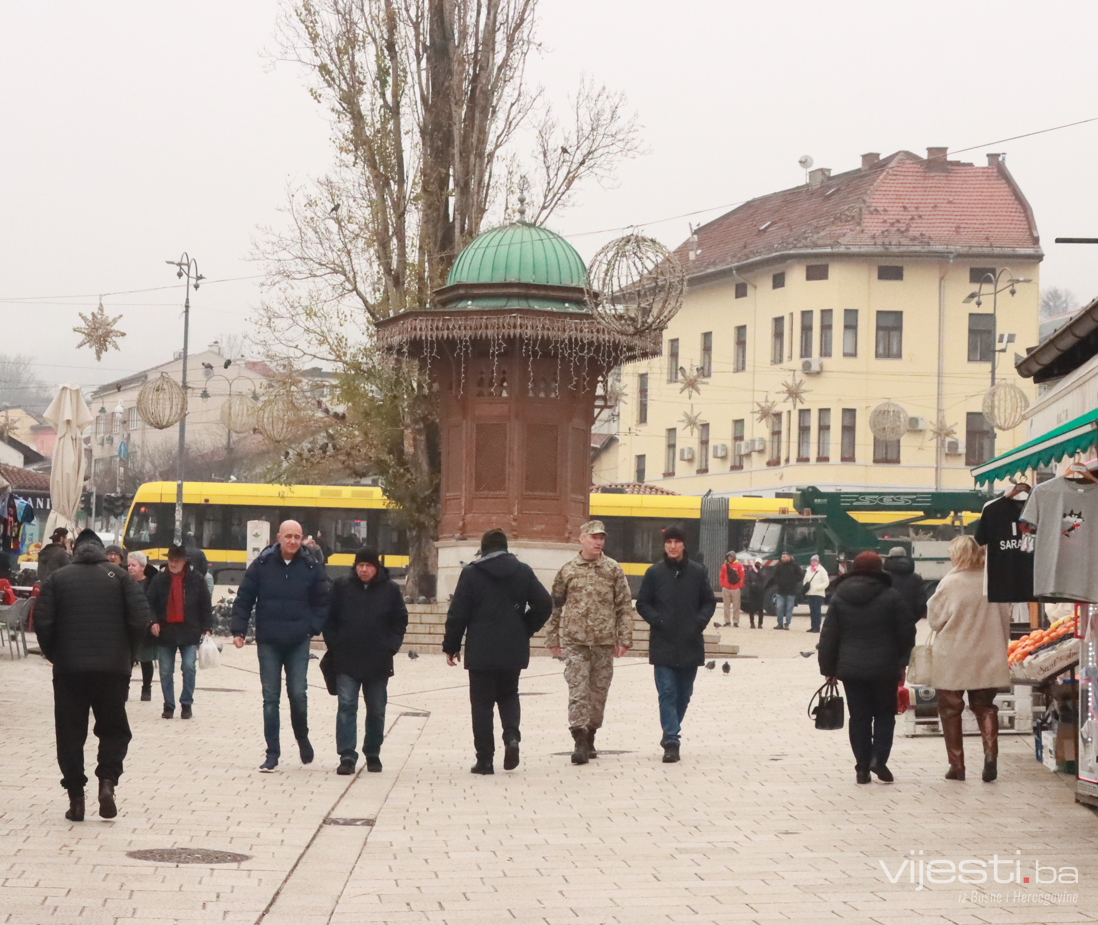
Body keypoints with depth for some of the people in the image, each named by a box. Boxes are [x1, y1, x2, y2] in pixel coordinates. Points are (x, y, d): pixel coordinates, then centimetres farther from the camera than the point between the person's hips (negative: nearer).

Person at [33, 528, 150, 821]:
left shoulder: (58, 578, 5)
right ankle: (107, 781, -8)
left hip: (69, 668, 0)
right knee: (113, 729, 13)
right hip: (113, 668, 0)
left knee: (70, 733, 8)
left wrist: (54, 655, 10)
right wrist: (128, 654, 8)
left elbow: (43, 621, -5)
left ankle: (76, 798, 4)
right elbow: (140, 618, -6)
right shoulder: (119, 576, 4)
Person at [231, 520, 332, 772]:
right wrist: (239, 631, -3)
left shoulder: (311, 567, 0)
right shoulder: (262, 565, -2)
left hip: (298, 643, 0)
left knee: (298, 694, -5)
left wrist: (314, 627, -1)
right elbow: (243, 599, 2)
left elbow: (323, 601, 10)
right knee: (270, 698, 3)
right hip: (268, 642, 0)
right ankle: (272, 753, 9)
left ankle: (302, 737, 23)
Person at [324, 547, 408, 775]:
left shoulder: (390, 589, 1)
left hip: (378, 662, 1)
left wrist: (390, 647, -3)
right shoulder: (341, 586, 1)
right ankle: (347, 757, -9)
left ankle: (373, 754, 26)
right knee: (346, 707, -8)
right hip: (346, 661, -1)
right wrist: (334, 645, -2)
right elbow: (329, 618, 6)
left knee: (376, 711, 11)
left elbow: (400, 621, 7)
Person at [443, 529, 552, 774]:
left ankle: (485, 759, 2)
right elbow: (544, 604, -1)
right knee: (508, 695, 20)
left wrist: (451, 646, 4)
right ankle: (512, 736, -6)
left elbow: (457, 614, -6)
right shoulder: (523, 571, 4)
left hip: (481, 652, -2)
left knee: (482, 703, 5)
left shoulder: (471, 573, -4)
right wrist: (525, 630, 10)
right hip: (513, 651, 3)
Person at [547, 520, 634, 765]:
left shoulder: (613, 569, 4)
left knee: (598, 692, 8)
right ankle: (580, 741, -13)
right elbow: (555, 606, 10)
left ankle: (590, 738, 21)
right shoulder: (567, 570, 4)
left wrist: (624, 639, -1)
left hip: (604, 642, 1)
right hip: (574, 641, -1)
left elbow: (625, 606, 5)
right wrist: (553, 640, 8)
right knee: (578, 691, -10)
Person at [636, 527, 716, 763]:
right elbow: (642, 604, 4)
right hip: (663, 645, -2)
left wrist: (700, 621, -7)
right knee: (667, 693, -9)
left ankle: (671, 735, 26)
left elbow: (709, 602, 10)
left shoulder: (697, 572, 4)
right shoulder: (654, 573, 0)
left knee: (684, 694, 11)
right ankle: (671, 741, -12)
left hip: (690, 645, 2)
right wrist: (657, 620, -12)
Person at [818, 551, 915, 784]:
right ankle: (879, 757, -6)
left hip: (851, 669, 2)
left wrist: (828, 668, 10)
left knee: (859, 716, 7)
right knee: (885, 713, 11)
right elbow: (907, 632, -1)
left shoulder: (839, 597, 2)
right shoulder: (891, 596, -4)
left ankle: (862, 767, 6)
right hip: (884, 668, -2)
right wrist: (902, 663, 10)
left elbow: (828, 636, 3)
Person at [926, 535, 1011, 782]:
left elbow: (935, 619, -8)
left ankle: (956, 764, 12)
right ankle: (990, 754, -5)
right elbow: (1004, 620, 4)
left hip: (953, 659, -3)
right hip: (987, 659, 3)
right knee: (985, 707, 16)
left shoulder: (950, 583, -15)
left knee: (950, 709, 11)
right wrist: (1000, 649, 17)